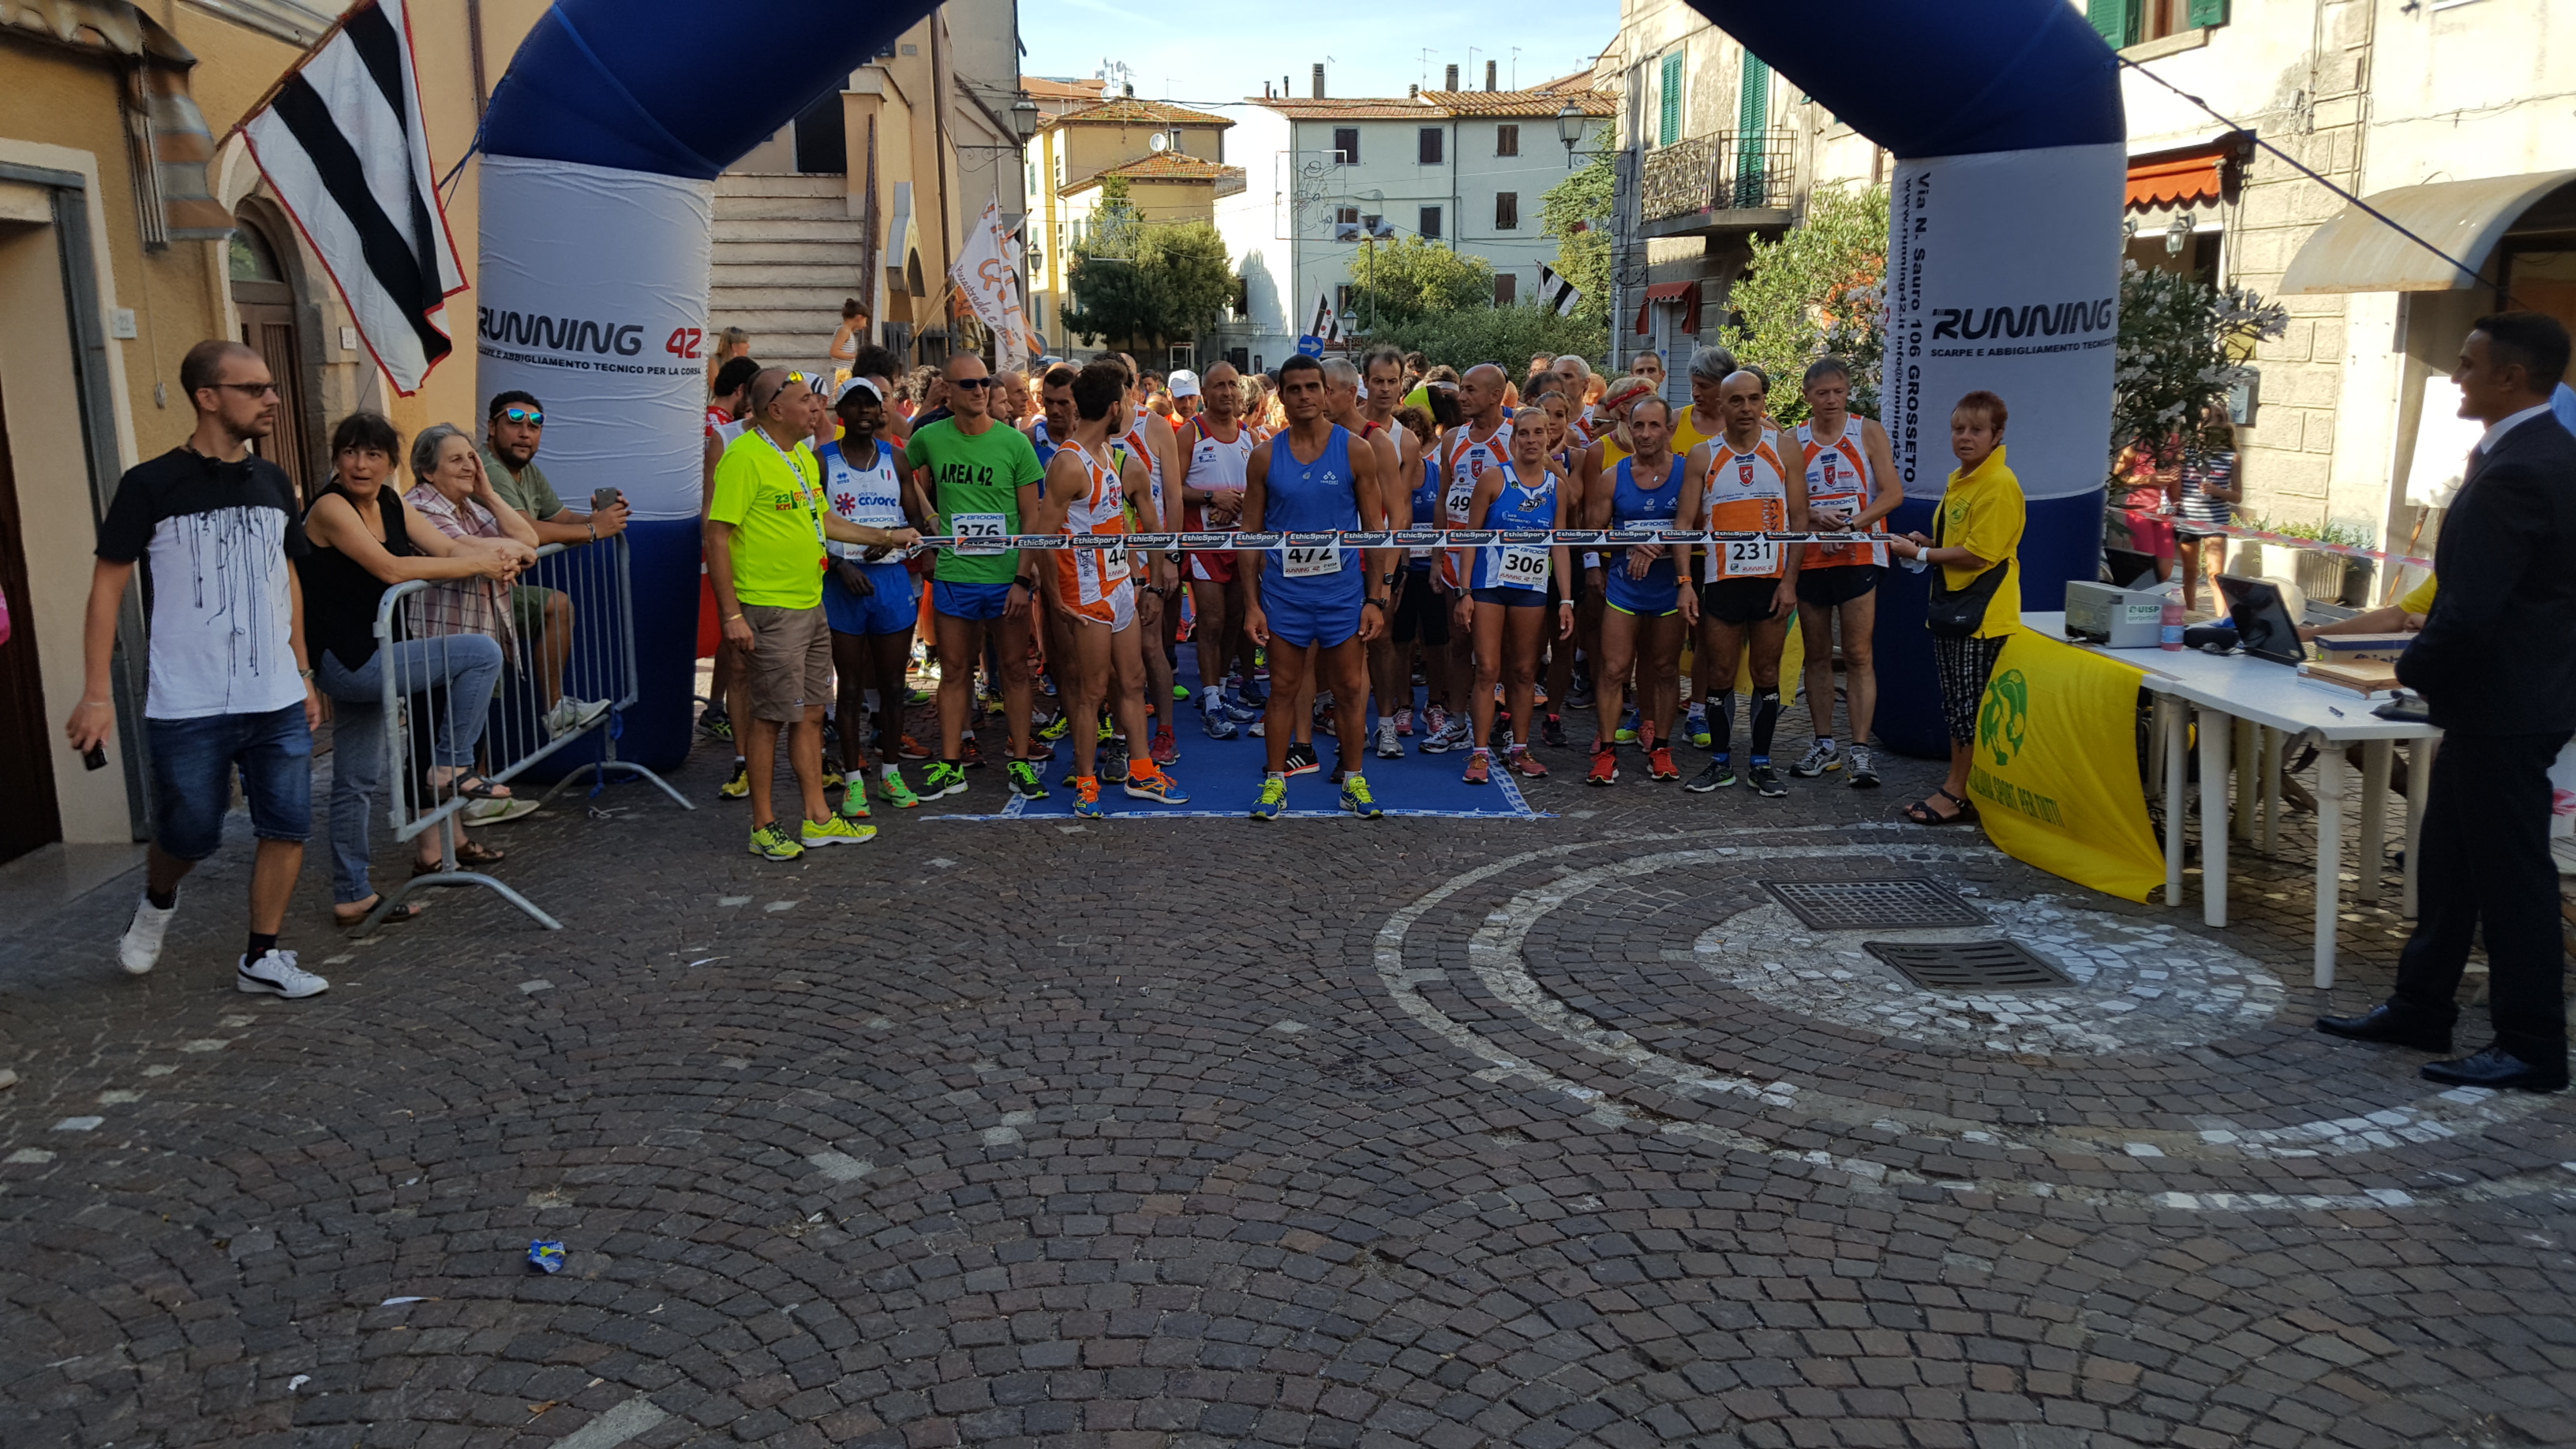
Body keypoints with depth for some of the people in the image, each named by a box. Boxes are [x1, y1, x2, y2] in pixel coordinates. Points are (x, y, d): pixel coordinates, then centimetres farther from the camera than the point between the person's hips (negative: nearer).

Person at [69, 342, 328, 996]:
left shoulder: (273, 483, 8)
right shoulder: (151, 486, -7)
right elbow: (107, 586, -5)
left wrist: (303, 676, 16)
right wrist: (97, 693, -10)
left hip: (277, 701, 4)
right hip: (187, 705, -4)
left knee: (288, 825, 0)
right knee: (191, 834, 5)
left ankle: (261, 958, 14)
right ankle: (157, 901, 39)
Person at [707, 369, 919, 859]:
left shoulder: (803, 455, 14)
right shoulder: (745, 457, -14)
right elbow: (717, 537, -17)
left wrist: (888, 536, 25)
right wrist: (732, 614, -20)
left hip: (811, 606, 9)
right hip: (769, 611, -9)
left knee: (811, 713, 14)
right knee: (769, 717, -1)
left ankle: (818, 819, 23)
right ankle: (763, 826, 10)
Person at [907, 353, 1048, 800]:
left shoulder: (1015, 442, -5)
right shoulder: (929, 438, 0)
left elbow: (1033, 518, -4)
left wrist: (1024, 577, -10)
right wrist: (928, 514, 10)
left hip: (1008, 575, -1)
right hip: (952, 576, 1)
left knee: (1015, 668, 6)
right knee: (954, 670, 7)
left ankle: (1020, 761, 15)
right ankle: (950, 765, 15)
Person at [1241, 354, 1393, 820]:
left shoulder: (1355, 452, -1)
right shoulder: (1265, 457, 2)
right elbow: (1251, 533, 4)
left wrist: (1375, 599, -4)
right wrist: (1251, 603, -2)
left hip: (1342, 590, 0)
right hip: (1283, 591, 0)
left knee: (1349, 688, 7)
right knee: (1284, 690, 7)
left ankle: (1353, 781, 21)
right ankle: (1275, 781, 18)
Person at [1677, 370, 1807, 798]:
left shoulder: (1784, 450, 3)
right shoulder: (1702, 456, 3)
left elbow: (1799, 518, 2)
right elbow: (1686, 522, 1)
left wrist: (1790, 580, -6)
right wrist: (1684, 584, -8)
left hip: (1772, 579, 0)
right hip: (1721, 580, 0)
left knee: (1767, 673, 5)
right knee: (1719, 674, 4)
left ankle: (1761, 763, 15)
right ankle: (1721, 762, 16)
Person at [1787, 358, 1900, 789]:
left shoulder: (1868, 432, 2)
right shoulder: (1793, 441, 6)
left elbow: (1893, 493, -4)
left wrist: (1853, 525, -17)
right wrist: (1816, 516, -16)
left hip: (1858, 556, -3)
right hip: (1809, 558, 3)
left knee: (1858, 656, -6)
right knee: (1817, 655, 9)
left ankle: (1861, 752, -6)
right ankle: (1824, 745, 18)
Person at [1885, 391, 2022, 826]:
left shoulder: (1999, 485, -15)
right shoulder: (1959, 480, 14)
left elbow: (1979, 554, -20)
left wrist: (1921, 554, -14)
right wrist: (1926, 542, 8)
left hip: (1982, 612, -10)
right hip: (1951, 606, 10)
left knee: (1972, 708, -2)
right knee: (1955, 706, 14)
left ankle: (1957, 795, 5)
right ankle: (1958, 787, 23)